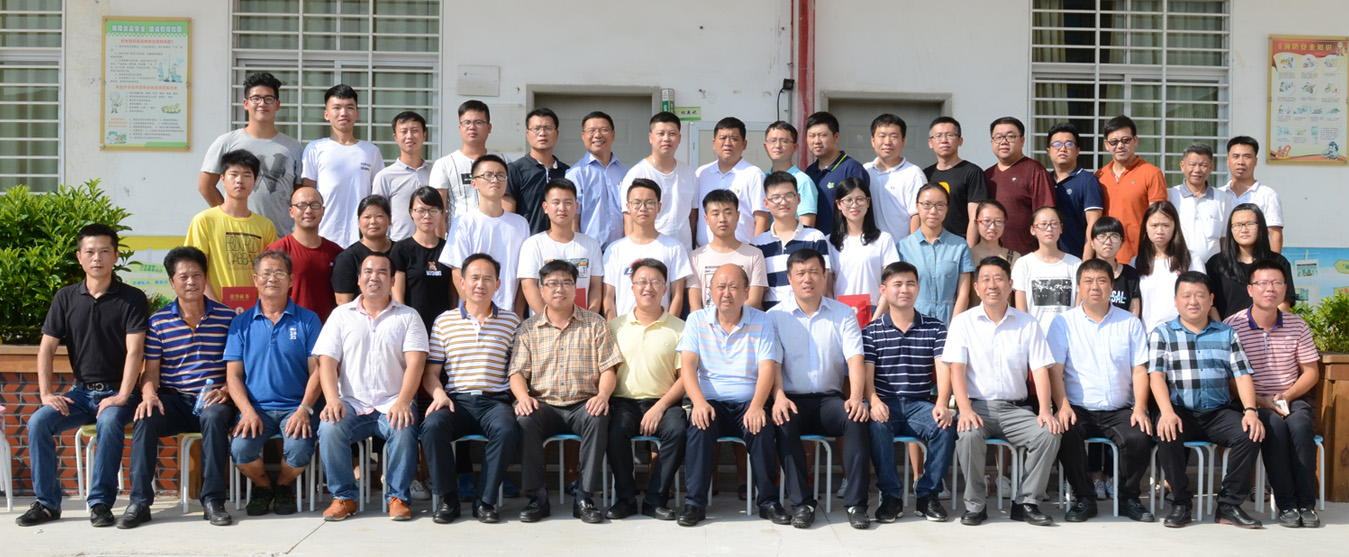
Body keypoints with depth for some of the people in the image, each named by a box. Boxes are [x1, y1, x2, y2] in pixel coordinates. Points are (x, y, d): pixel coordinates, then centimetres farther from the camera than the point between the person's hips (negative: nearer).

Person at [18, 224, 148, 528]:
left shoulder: (132, 298, -4)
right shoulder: (65, 298, 7)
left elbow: (134, 350, -12)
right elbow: (47, 347, 6)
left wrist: (122, 397, -20)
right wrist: (46, 393, -6)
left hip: (116, 391, -4)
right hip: (81, 391, 4)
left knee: (110, 423, -34)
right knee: (38, 421, -20)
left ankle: (101, 502, -22)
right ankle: (47, 502, -9)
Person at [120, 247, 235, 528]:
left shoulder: (226, 317, 5)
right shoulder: (159, 321, 9)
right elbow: (151, 369, 7)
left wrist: (225, 391, -15)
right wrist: (149, 394, -14)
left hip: (211, 399, -2)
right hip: (172, 399, 2)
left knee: (214, 416, -36)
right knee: (145, 419, -29)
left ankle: (213, 499, -25)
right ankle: (139, 502, -20)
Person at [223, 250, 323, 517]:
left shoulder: (308, 320, 7)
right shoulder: (241, 323, 11)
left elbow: (316, 370, 2)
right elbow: (233, 375, 6)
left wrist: (304, 409, -13)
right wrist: (247, 411, -10)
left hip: (296, 408, -1)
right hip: (256, 408, 1)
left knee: (299, 451, -29)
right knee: (240, 450, -26)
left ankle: (284, 485, 8)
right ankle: (262, 486, 9)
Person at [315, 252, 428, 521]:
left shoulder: (408, 316, 11)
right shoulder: (341, 314, 15)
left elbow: (415, 363, -2)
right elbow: (327, 361, 6)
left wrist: (402, 402, -18)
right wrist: (332, 399, -12)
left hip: (393, 404, -1)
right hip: (351, 403, 1)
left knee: (404, 430, -32)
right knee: (329, 429, -29)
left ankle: (398, 497, -12)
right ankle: (344, 497, -10)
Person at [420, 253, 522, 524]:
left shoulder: (511, 321, 11)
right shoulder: (444, 321, 12)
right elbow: (431, 372, 11)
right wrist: (439, 393, -9)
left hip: (495, 400, -1)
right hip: (456, 400, 1)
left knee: (507, 429, -34)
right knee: (432, 425, -31)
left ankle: (485, 500, -16)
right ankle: (447, 498, -12)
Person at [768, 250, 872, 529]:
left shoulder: (843, 314, 10)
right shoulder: (775, 316, 7)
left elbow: (855, 359, -3)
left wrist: (856, 397, -21)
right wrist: (778, 397, -25)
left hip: (830, 398, 1)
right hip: (792, 400, -1)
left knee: (857, 418, -29)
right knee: (784, 422, -34)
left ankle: (856, 503, -24)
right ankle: (802, 502, -25)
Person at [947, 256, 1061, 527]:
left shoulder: (1027, 324, 10)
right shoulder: (963, 322, 5)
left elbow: (1040, 369, 3)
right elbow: (957, 369, -5)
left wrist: (1045, 410, -13)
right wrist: (965, 410, -20)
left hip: (1014, 408, 2)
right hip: (977, 406, -2)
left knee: (1049, 434, -24)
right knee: (968, 435, -33)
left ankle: (1026, 502, -7)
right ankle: (974, 504, -13)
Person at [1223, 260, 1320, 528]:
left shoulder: (1296, 325, 6)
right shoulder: (1232, 326, -6)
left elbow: (1311, 372, 9)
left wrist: (1287, 396, -8)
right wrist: (1260, 401, -15)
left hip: (1293, 398, 3)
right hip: (1253, 402, -2)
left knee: (1300, 424, -30)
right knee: (1274, 425, -33)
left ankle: (1306, 503, -22)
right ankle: (1286, 504, -24)